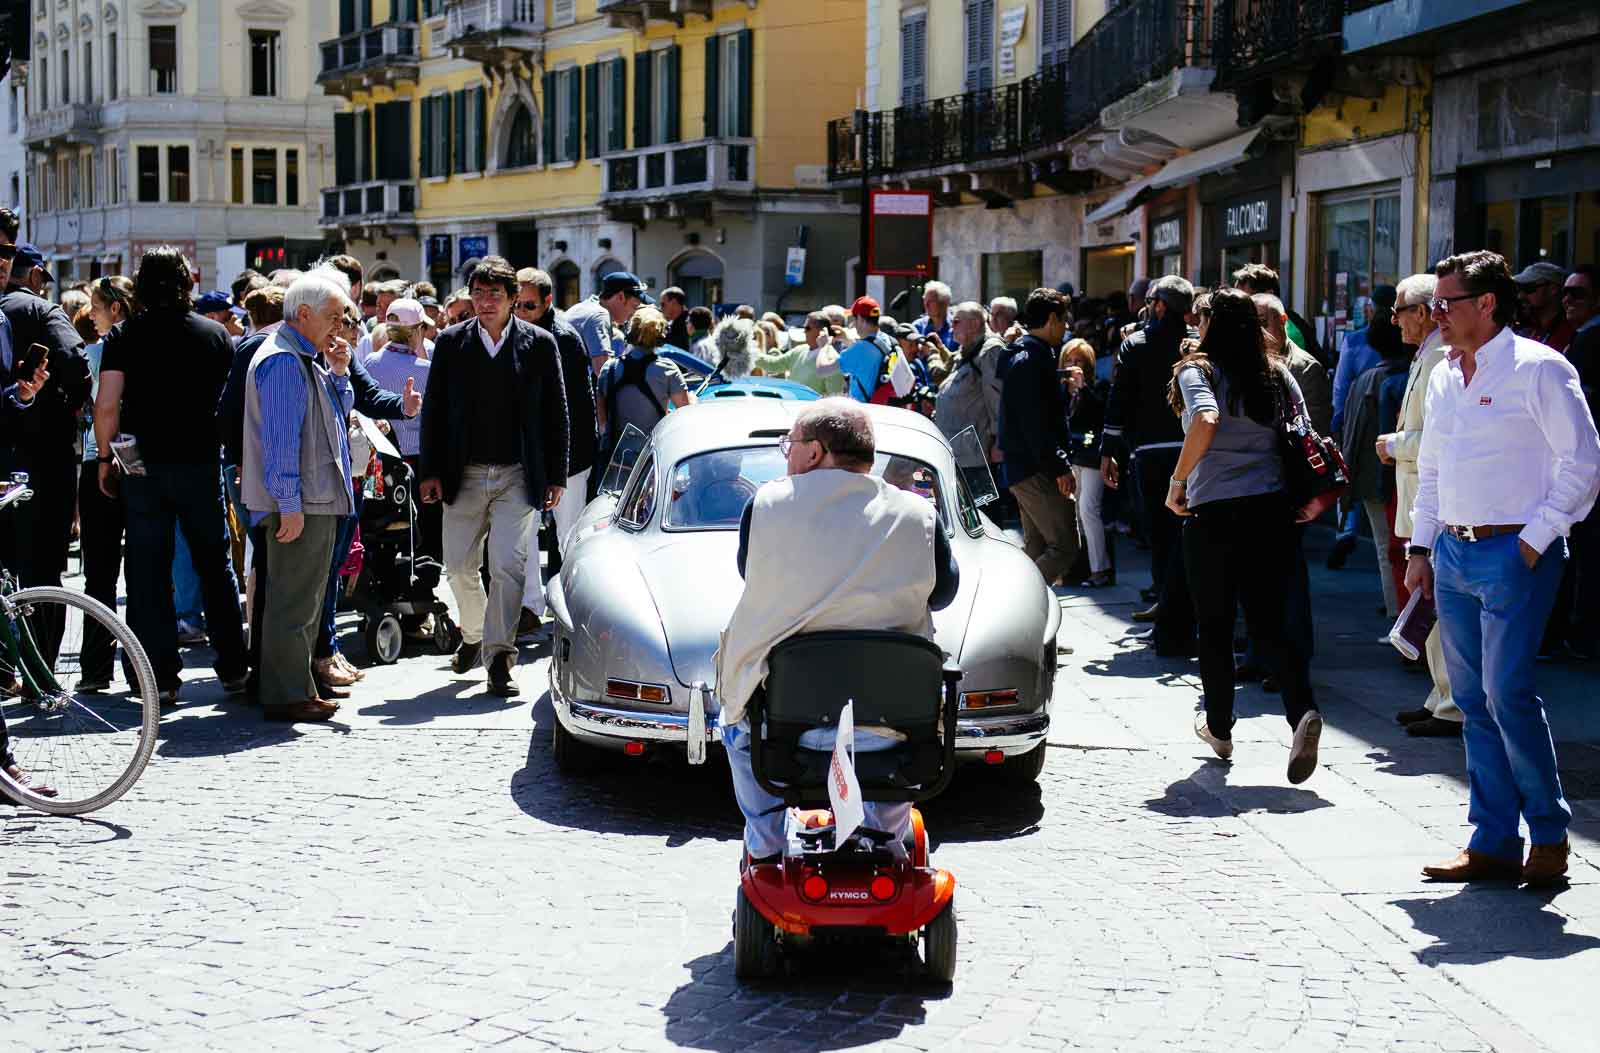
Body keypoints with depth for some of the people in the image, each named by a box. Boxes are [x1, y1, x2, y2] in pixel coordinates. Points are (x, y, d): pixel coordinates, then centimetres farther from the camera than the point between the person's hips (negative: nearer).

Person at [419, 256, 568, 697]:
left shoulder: (539, 344, 0)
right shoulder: (451, 342, 4)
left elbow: (556, 414, 3)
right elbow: (433, 409, 6)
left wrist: (556, 477, 0)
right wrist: (430, 472, 0)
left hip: (517, 476, -2)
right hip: (465, 475, 2)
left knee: (508, 564, -11)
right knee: (459, 565, 10)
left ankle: (499, 657, -5)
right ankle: (473, 635, 35)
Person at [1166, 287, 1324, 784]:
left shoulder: (1197, 370, -4)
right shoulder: (1276, 374, 9)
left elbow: (1205, 422, -22)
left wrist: (1177, 482, -12)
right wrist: (1305, 497, 16)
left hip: (1213, 512, -4)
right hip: (1271, 509, 4)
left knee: (1215, 626, 12)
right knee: (1269, 623, 5)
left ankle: (1219, 728, 24)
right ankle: (1303, 710, -18)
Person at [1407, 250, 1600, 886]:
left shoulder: (1538, 369, -9)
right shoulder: (1444, 377, 14)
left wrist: (1535, 541, -13)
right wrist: (1421, 547, 15)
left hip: (1513, 554, -7)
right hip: (1452, 552, 7)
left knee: (1507, 695, -11)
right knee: (1474, 702, 8)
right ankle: (1493, 844, 15)